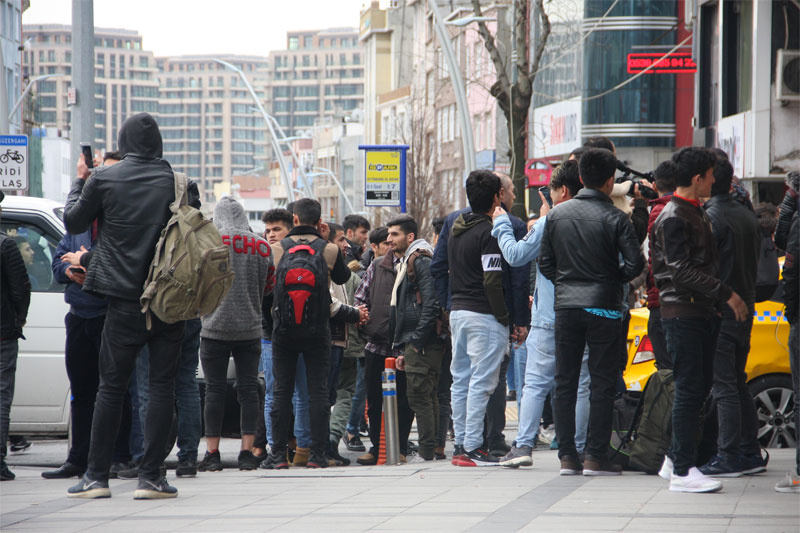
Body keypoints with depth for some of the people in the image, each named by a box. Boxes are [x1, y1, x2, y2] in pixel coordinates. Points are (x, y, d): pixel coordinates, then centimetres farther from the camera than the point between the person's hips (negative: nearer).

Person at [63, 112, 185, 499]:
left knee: (111, 386, 6)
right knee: (162, 386, 4)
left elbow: (73, 222, 12)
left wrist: (80, 181, 25)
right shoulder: (173, 180, -1)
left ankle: (96, 477, 7)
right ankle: (150, 476, 0)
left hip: (125, 298, 0)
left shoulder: (103, 180, -2)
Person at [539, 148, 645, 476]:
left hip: (566, 307, 4)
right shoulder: (615, 218, -8)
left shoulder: (557, 215, 4)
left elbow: (545, 263, 7)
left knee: (564, 383, 8)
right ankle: (596, 456, -2)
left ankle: (567, 456, 7)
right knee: (602, 384, 1)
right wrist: (613, 279, 5)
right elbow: (635, 263, -13)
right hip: (603, 308, -4)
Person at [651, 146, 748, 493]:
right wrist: (726, 294, -21)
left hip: (702, 312, 9)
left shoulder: (696, 213, 18)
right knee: (689, 389, -9)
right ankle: (682, 471, -7)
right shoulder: (673, 218, -12)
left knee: (700, 387, 10)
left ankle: (674, 460, 19)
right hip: (682, 312, -9)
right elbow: (682, 270, -20)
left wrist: (719, 300, 15)